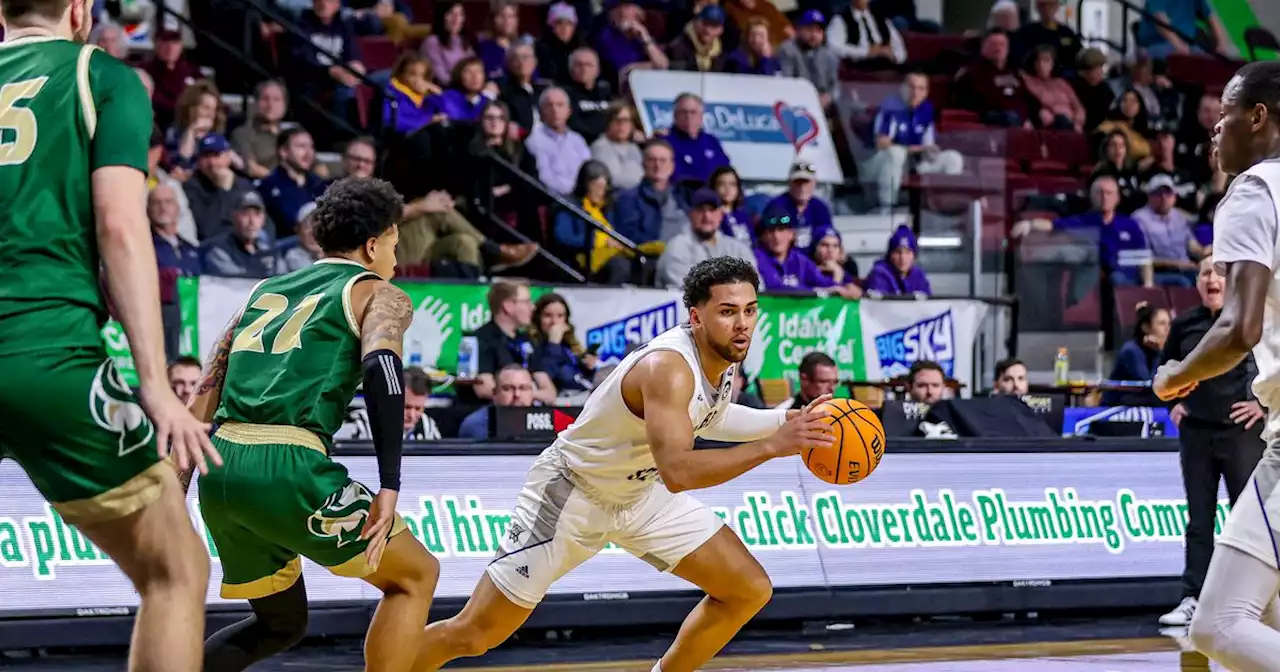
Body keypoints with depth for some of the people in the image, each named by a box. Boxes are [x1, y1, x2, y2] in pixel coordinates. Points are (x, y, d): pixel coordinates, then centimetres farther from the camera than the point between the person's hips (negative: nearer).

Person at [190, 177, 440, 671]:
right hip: (287, 468, -6)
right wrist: (389, 487, -17)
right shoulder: (379, 294, 10)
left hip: (220, 469, 6)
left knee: (281, 625, 25)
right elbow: (381, 366, -12)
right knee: (415, 576, 16)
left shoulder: (266, 291, 27)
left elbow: (205, 398, 20)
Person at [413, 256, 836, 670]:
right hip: (571, 492, -8)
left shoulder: (727, 351, -7)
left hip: (640, 493, 8)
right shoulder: (668, 367, -34)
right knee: (474, 634, -7)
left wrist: (784, 420, 6)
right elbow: (677, 472, -45)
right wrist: (772, 446, -46)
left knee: (750, 590, 3)